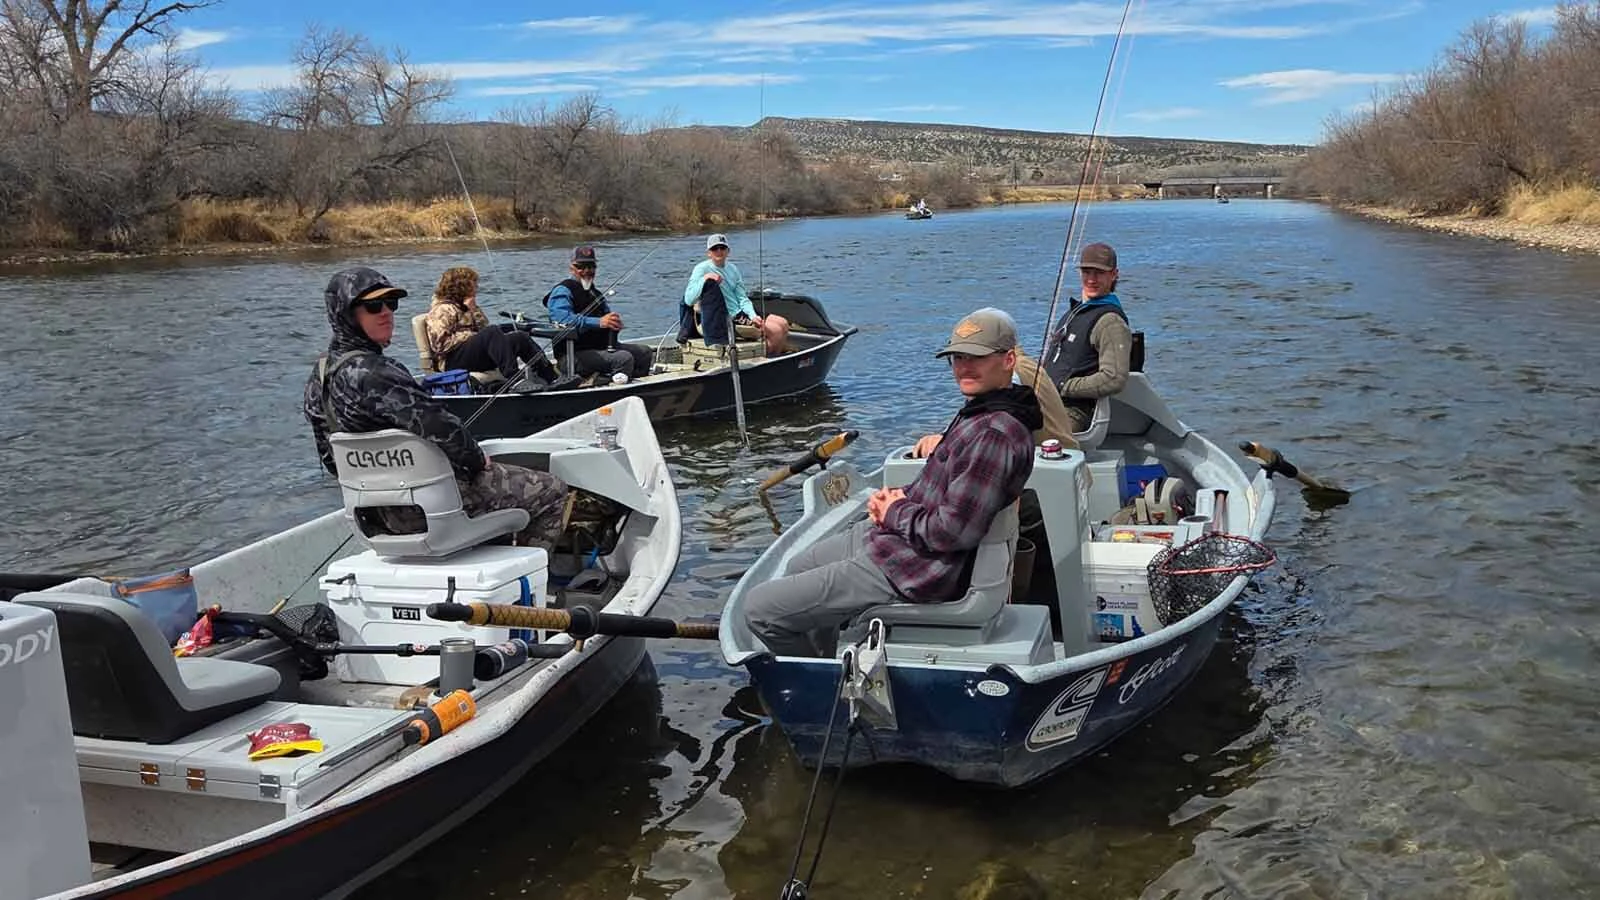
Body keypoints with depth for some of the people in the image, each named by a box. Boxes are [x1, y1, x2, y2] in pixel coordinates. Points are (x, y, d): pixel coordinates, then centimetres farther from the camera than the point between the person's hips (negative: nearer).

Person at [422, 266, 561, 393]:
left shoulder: (462, 306, 26)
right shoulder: (442, 309, -2)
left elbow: (484, 327, 17)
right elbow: (440, 343, -14)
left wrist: (474, 310, 4)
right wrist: (470, 336, -12)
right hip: (454, 362, -9)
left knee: (520, 337, -8)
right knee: (492, 332, -34)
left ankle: (552, 377, -21)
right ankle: (515, 380, -50)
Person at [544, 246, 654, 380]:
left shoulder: (595, 293, 25)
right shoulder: (562, 291, -6)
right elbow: (564, 320, -24)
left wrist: (616, 322, -3)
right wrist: (599, 322, -33)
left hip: (603, 348, 9)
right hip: (576, 355, -9)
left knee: (644, 352, 5)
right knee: (623, 358, -28)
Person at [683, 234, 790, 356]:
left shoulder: (732, 269, 11)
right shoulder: (702, 269, -11)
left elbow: (742, 298, 8)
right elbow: (688, 300, -20)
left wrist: (753, 316, -10)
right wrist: (704, 279, -30)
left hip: (740, 314, 8)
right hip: (724, 322, -8)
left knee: (783, 323, 3)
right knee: (776, 331, -15)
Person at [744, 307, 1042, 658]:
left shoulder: (996, 433, -26)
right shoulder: (980, 412, 7)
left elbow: (955, 530, -31)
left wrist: (896, 513, -13)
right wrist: (899, 496, 5)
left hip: (912, 569, -11)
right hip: (891, 533, 11)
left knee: (760, 607, -9)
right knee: (799, 567, 33)